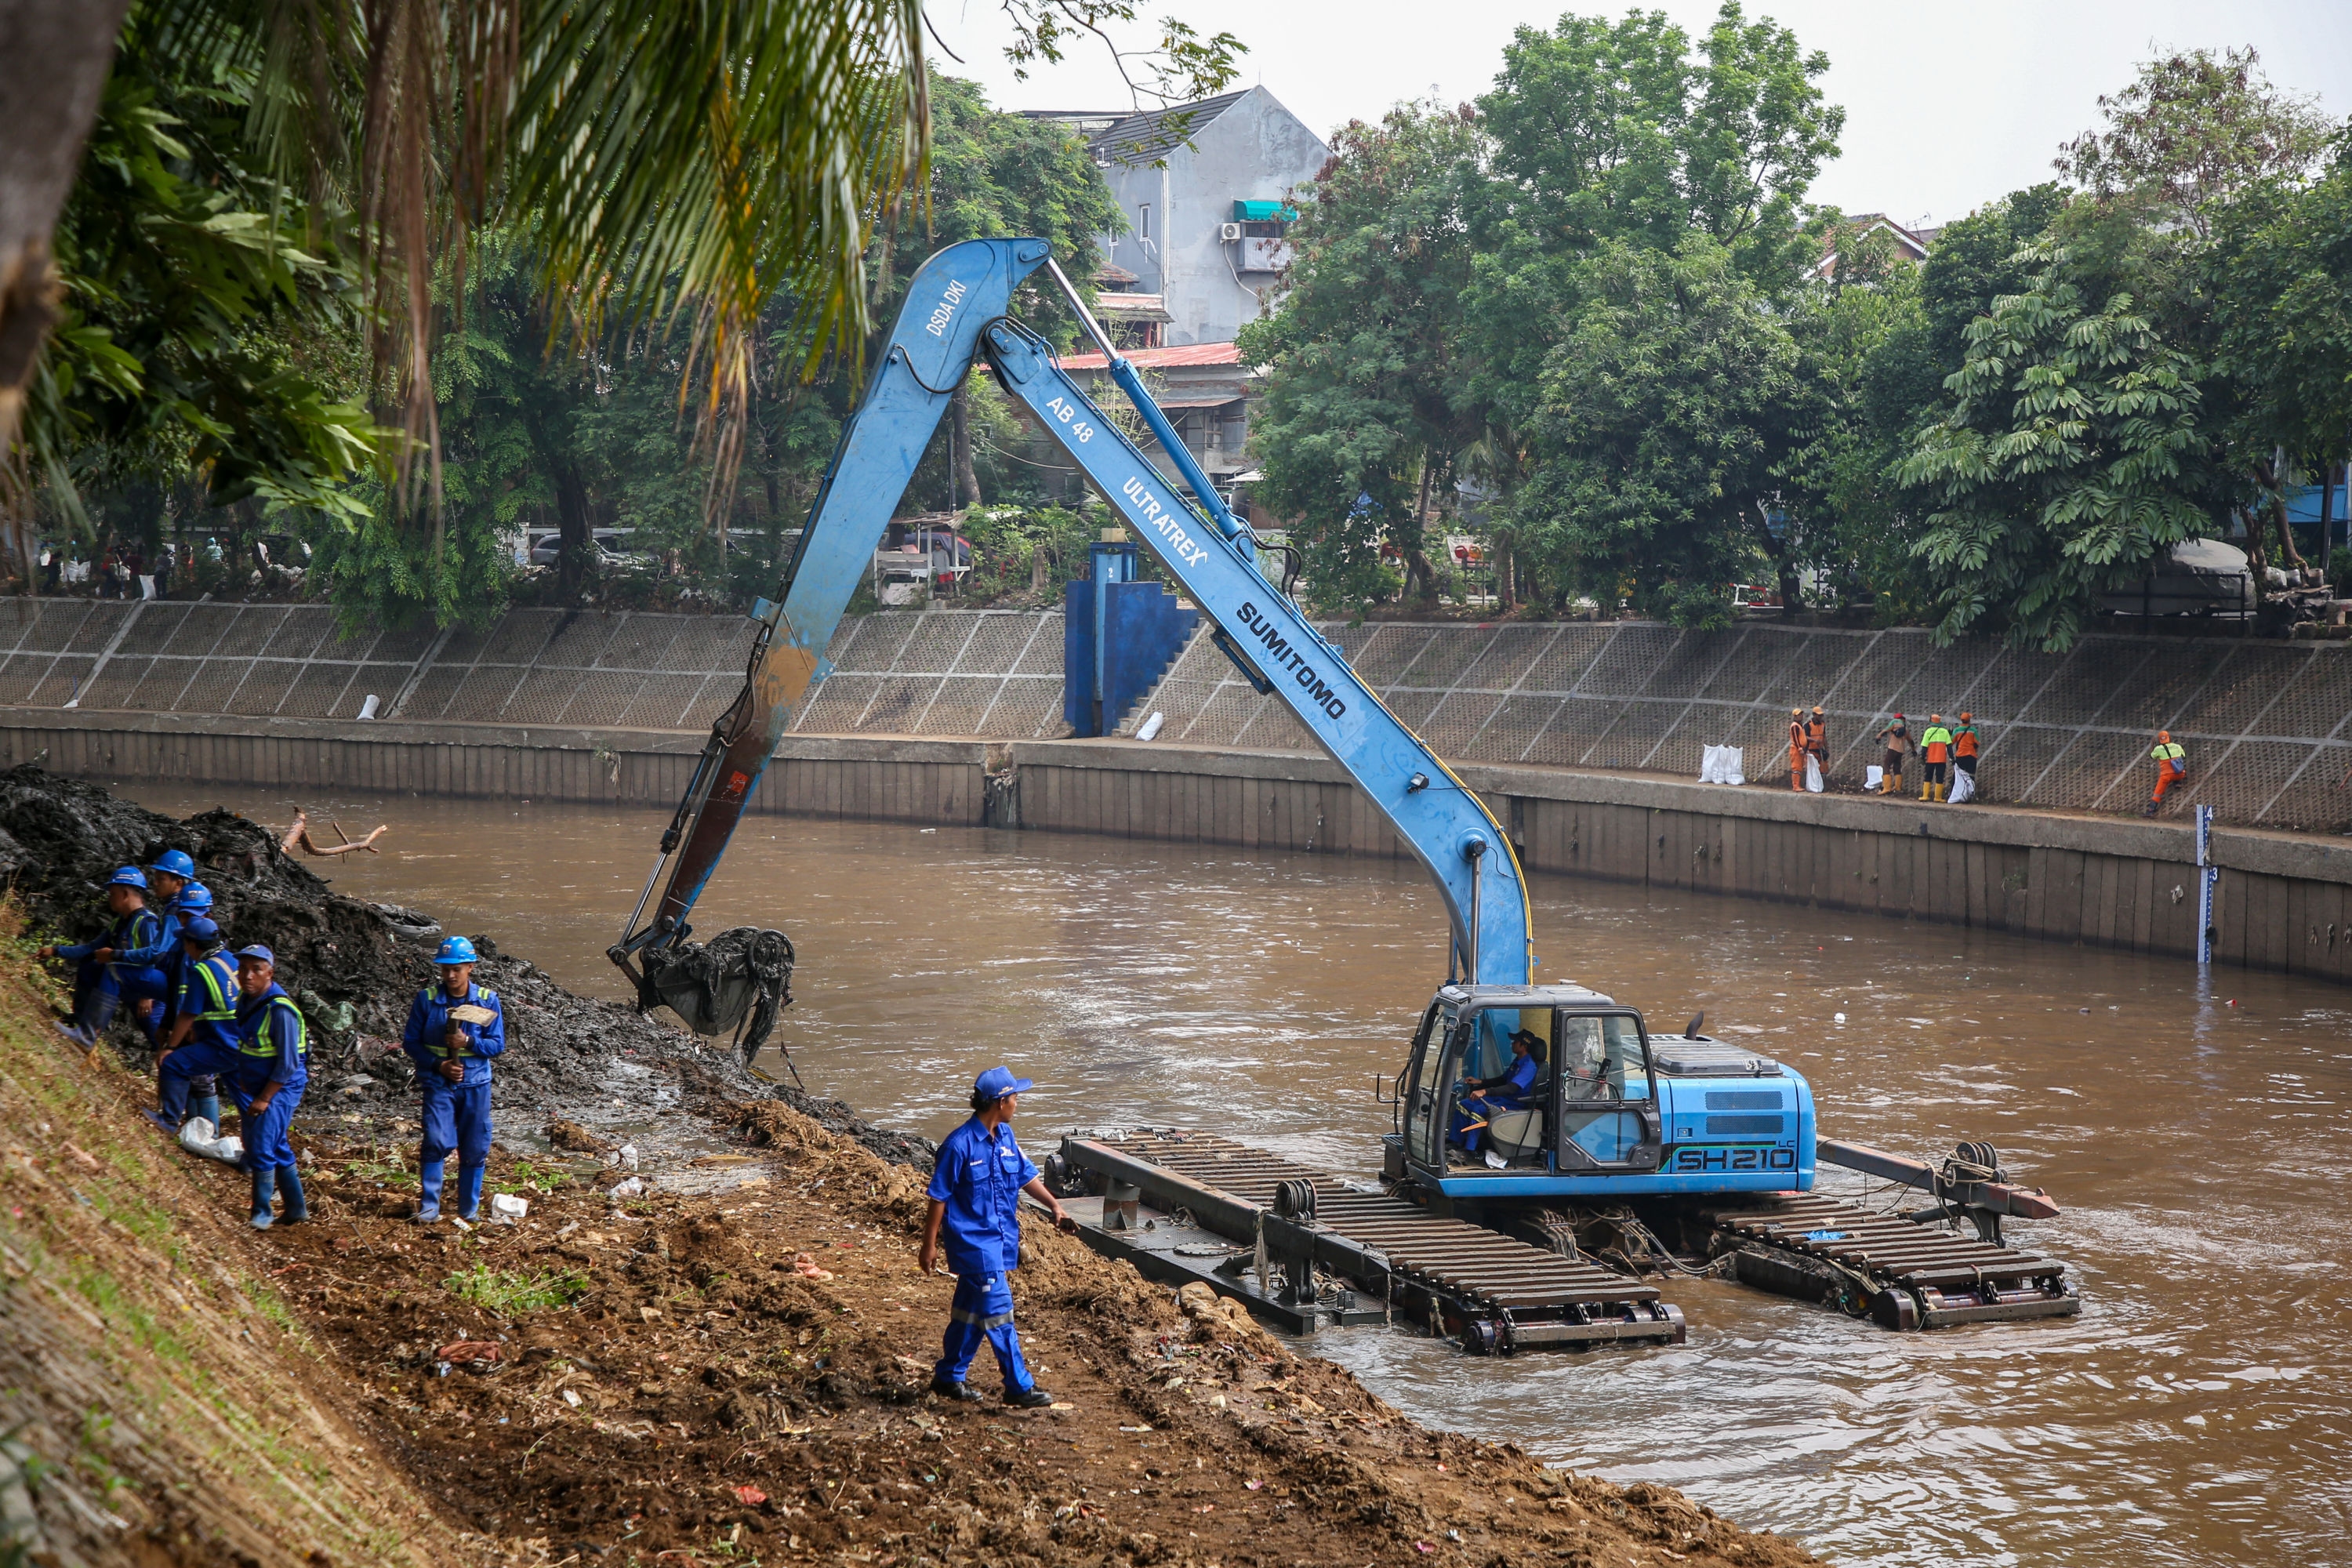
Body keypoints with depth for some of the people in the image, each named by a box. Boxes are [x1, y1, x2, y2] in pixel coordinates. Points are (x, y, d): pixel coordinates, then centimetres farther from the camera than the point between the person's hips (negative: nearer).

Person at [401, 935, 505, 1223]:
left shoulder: (487, 1000, 0)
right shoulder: (426, 999, -2)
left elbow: (497, 1044, 0)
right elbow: (410, 1041, 1)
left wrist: (468, 1042, -19)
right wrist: (439, 1064, -12)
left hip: (475, 1083, 2)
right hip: (438, 1083, -1)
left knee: (474, 1149, 6)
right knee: (436, 1142, -15)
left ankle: (469, 1209, 19)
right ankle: (428, 1207, -7)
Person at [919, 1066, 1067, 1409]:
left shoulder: (1005, 1135, 5)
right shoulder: (959, 1145, -18)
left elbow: (1026, 1175, 15)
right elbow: (939, 1198, -13)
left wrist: (1055, 1206, 2)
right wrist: (929, 1245, -10)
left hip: (1001, 1238, 8)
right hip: (973, 1240, -8)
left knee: (970, 1312, 16)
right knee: (998, 1312, -7)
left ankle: (948, 1377, 27)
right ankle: (1019, 1387, -4)